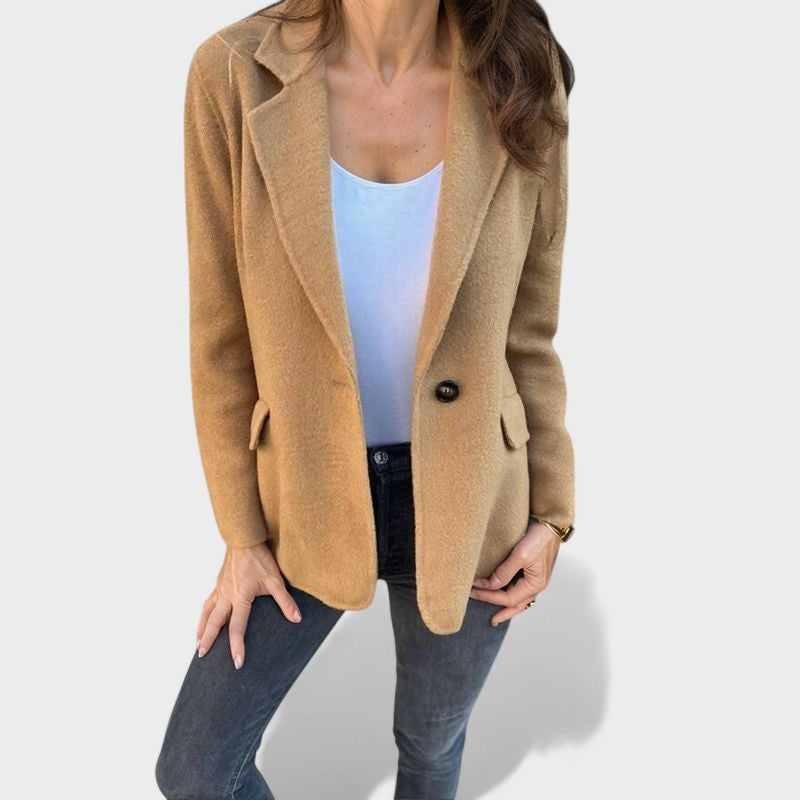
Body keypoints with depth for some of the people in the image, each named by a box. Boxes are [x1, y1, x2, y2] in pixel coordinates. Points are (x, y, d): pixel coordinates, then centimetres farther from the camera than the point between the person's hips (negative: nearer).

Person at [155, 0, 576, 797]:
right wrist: (241, 532, -2)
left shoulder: (518, 83, -14)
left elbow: (528, 329, -2)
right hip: (308, 498, 0)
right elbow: (222, 335, -8)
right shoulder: (235, 74, -17)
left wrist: (550, 510, 0)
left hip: (460, 503, 1)